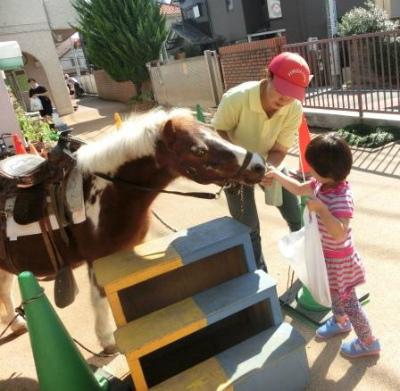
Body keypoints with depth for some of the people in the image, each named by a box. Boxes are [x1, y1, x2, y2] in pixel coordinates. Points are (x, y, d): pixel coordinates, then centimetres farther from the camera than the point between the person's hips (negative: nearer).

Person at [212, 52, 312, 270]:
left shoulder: (294, 109, -24)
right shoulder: (236, 98, -33)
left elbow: (280, 150, -16)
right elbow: (219, 131, -18)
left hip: (269, 164, 3)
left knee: (297, 218, 8)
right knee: (249, 228, -1)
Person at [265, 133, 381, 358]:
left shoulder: (342, 197, -33)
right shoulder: (321, 184, -7)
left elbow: (340, 233, -41)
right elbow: (299, 189, 12)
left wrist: (320, 208, -41)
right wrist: (277, 175, 9)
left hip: (338, 258, -8)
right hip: (326, 253, 8)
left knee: (348, 300, 10)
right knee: (333, 293, 28)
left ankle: (368, 342, 30)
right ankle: (341, 322, 54)